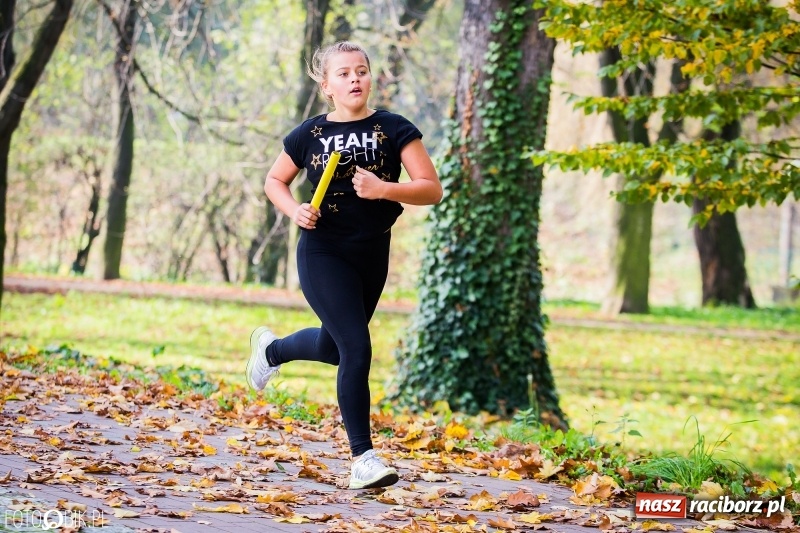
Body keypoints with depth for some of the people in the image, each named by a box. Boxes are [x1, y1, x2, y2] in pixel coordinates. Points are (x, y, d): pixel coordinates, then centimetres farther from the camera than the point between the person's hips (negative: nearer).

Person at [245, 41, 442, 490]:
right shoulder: (310, 134, -2)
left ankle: (271, 349, 54)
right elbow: (274, 181, 13)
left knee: (334, 347, 21)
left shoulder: (394, 129, -3)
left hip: (373, 255, 3)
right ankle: (363, 459, -9)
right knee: (357, 349, -16)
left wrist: (383, 189, -24)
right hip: (324, 254, -3)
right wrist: (295, 210, -7)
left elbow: (432, 189, -8)